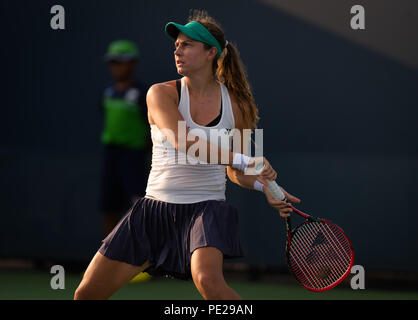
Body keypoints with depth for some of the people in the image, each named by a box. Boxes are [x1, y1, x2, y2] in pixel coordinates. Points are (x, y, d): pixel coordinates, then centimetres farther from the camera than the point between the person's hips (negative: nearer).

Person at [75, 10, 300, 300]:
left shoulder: (237, 106, 2)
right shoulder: (161, 94, -4)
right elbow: (184, 143, -22)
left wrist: (263, 185, -5)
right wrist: (244, 159, -29)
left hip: (206, 209, -1)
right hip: (155, 210, 1)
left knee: (209, 281, -33)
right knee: (87, 293, -2)